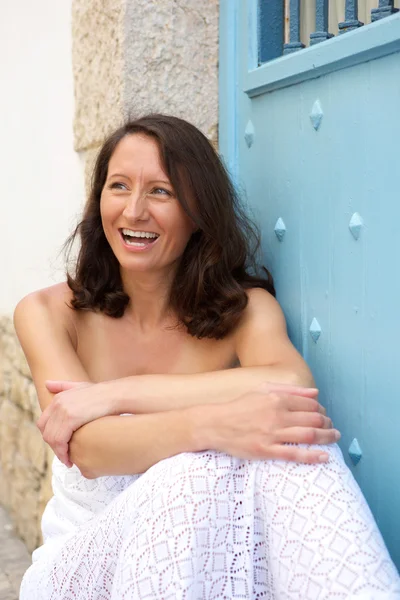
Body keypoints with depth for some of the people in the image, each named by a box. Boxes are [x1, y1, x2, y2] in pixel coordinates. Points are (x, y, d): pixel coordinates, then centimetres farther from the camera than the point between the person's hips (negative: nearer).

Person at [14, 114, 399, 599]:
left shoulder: (246, 306, 0)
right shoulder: (47, 313, -2)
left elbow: (290, 382, -24)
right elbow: (88, 450, -19)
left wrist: (115, 394, -24)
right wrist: (209, 426, -39)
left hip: (210, 552, 1)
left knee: (283, 443, -32)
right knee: (202, 466, -34)